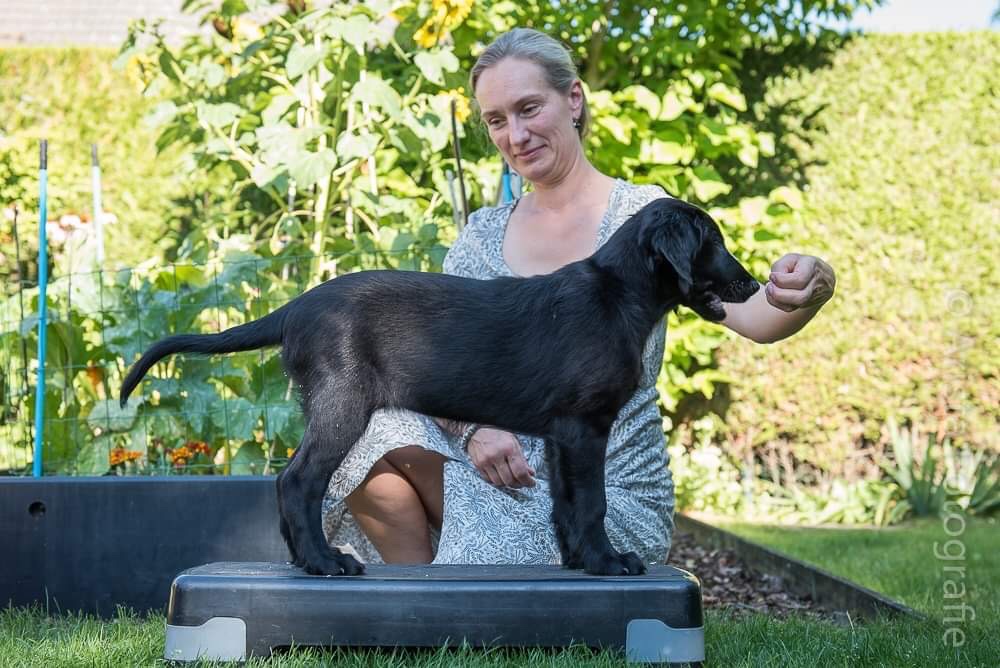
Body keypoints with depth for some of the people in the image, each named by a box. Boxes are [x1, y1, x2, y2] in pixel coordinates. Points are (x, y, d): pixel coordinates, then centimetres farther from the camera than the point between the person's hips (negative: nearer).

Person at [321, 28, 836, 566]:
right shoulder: (482, 233, 10)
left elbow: (749, 316, -16)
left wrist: (803, 295, -40)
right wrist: (473, 427, -19)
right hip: (503, 470, 4)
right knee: (374, 430, -22)